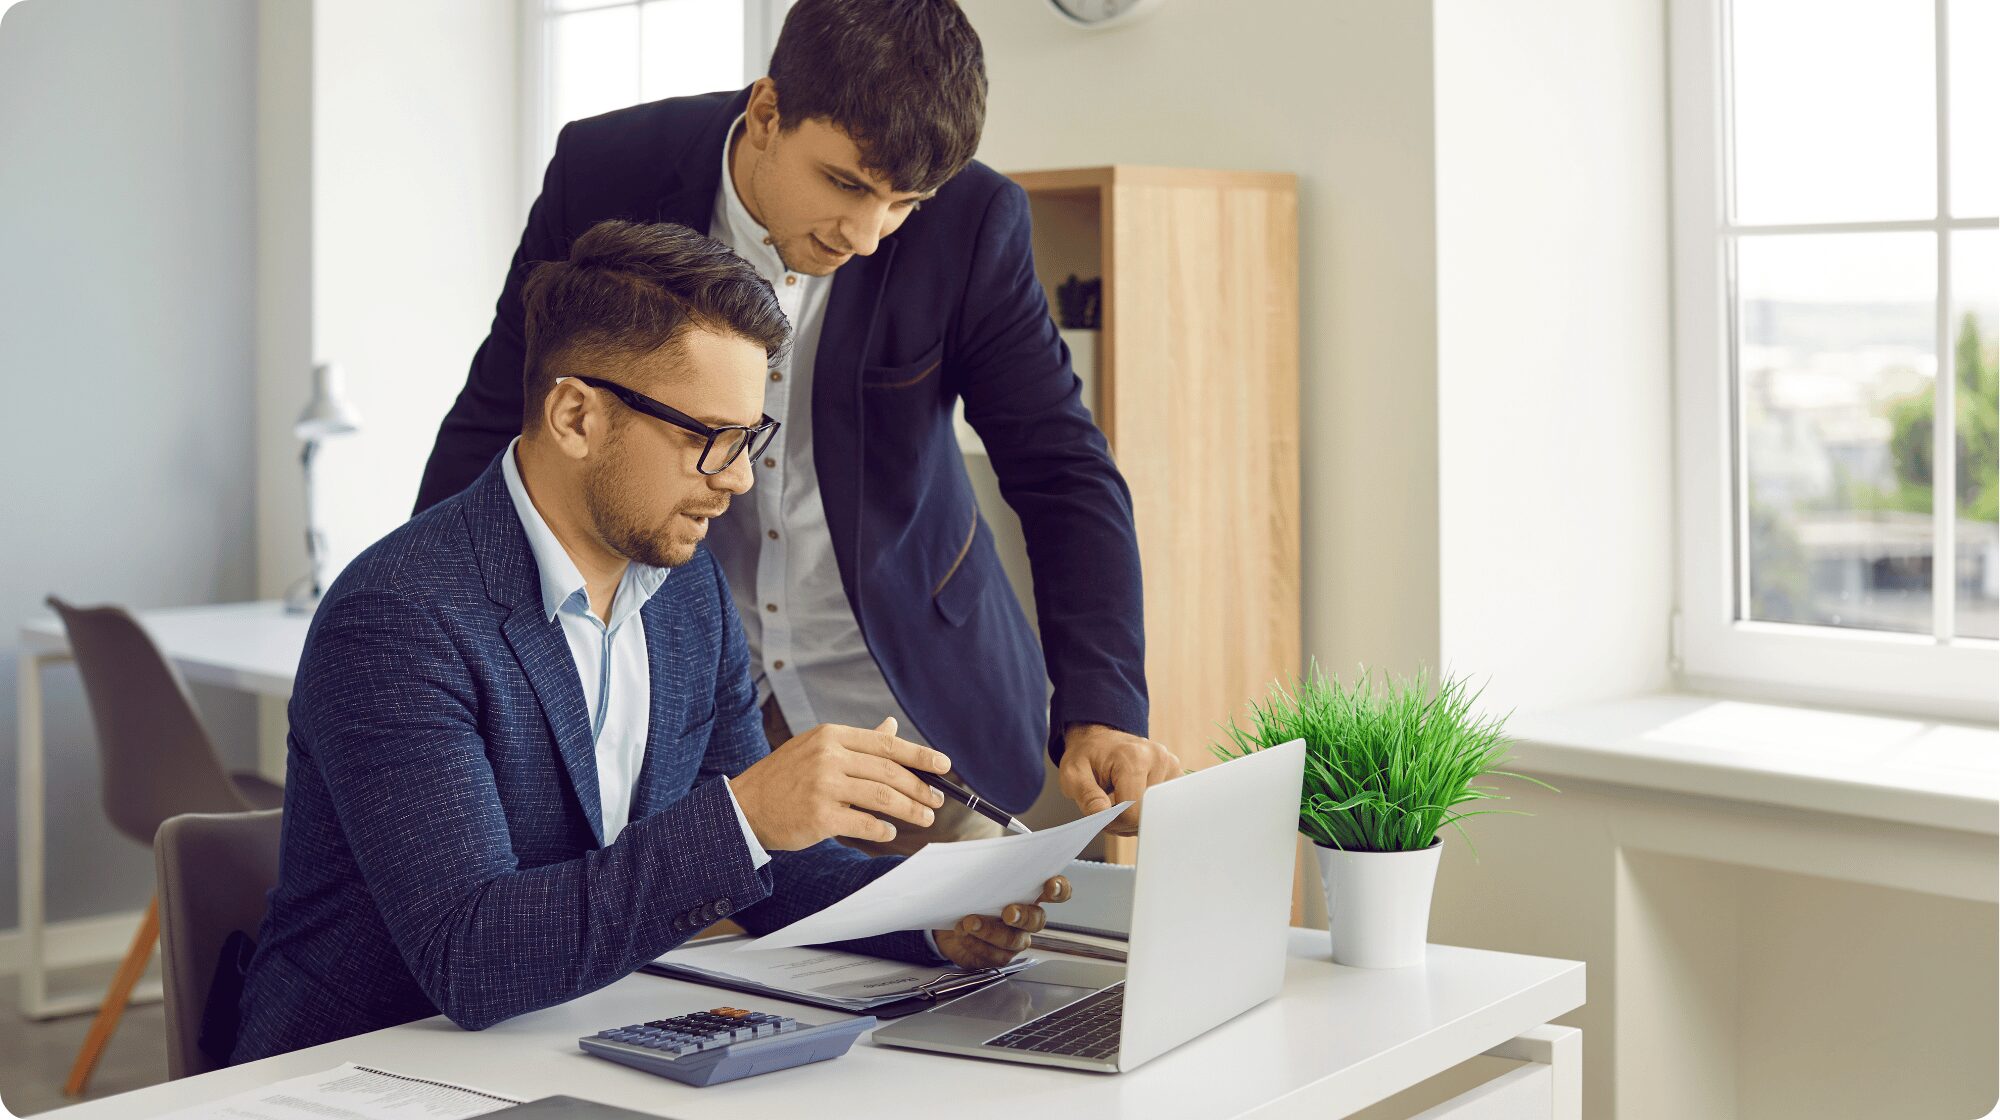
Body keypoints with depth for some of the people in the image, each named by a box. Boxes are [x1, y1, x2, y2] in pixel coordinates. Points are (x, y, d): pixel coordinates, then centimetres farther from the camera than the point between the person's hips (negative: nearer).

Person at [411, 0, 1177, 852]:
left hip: (900, 698, 0)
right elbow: (494, 424, -3)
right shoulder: (607, 175, -13)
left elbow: (1063, 470, -10)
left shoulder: (972, 223, -15)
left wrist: (1102, 709, -22)